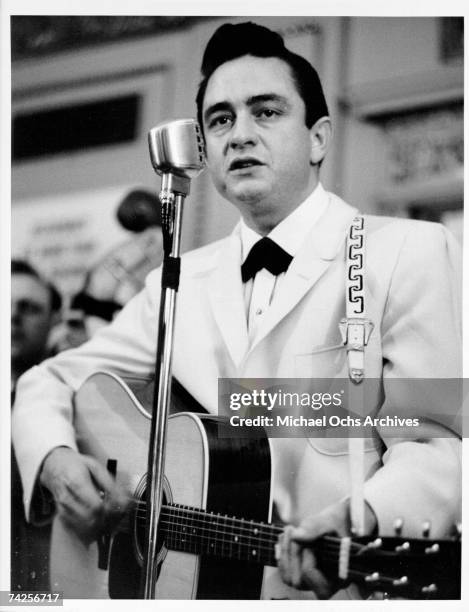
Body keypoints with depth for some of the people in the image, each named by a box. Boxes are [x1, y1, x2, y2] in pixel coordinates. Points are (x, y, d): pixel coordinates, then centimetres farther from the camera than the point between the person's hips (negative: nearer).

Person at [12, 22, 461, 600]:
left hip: (341, 584, -4)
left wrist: (361, 521, -27)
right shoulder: (180, 282, 12)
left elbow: (436, 446, -8)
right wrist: (55, 458, -3)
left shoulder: (411, 252, -2)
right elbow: (50, 382, 18)